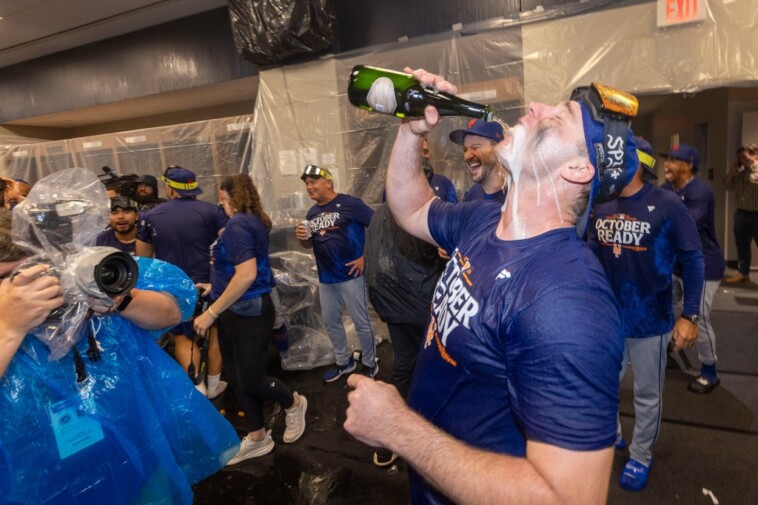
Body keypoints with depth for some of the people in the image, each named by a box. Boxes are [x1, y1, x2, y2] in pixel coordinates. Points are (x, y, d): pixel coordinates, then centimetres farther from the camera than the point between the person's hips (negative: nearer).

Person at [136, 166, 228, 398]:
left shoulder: (150, 216, 0)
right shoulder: (211, 211, -7)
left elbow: (142, 257, 7)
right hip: (209, 283, 0)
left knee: (182, 336, 17)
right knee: (214, 332, 17)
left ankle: (197, 386, 8)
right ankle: (214, 384, 26)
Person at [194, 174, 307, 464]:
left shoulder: (238, 225, -19)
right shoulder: (251, 222, 10)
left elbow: (247, 275, -30)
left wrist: (211, 313, -25)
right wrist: (216, 286, 28)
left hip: (248, 312, -10)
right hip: (237, 311, 10)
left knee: (250, 380, 3)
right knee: (238, 378, 15)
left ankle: (293, 404, 30)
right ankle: (257, 439, 29)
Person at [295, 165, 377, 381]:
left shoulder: (349, 203, -13)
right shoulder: (312, 213, 10)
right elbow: (311, 245, 20)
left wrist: (365, 257, -14)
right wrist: (302, 238, -3)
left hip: (350, 275, -7)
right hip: (325, 278, 7)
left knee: (361, 322, 3)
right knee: (331, 322, 16)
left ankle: (370, 363, 24)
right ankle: (344, 361, 36)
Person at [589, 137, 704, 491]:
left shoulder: (667, 205, -16)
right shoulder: (601, 205, -2)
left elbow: (692, 261, -11)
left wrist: (689, 316, -13)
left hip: (649, 320, -4)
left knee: (647, 394, 15)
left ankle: (640, 456, 38)